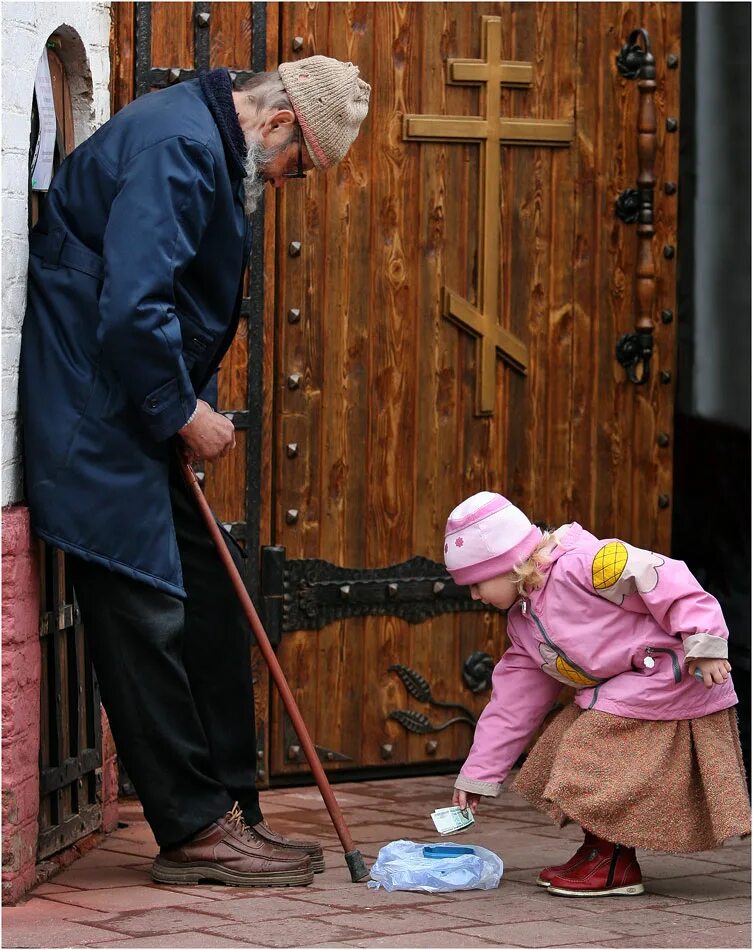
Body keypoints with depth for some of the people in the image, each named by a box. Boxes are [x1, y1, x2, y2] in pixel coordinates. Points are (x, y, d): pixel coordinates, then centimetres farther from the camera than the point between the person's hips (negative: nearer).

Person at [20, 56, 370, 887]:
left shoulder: (207, 145, 16)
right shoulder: (177, 146, -19)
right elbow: (132, 310, -27)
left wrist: (188, 408, 9)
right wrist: (183, 412, -15)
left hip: (135, 419, 11)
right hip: (95, 415, -11)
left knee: (207, 608, 11)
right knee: (144, 615, -6)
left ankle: (230, 811, 16)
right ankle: (195, 829, -1)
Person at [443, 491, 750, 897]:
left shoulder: (582, 564, -20)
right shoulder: (522, 622, 11)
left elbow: (663, 579, -24)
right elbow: (512, 702, 16)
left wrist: (702, 644, -27)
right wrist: (476, 775, 15)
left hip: (672, 678, -10)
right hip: (618, 690, 10)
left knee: (593, 755, -15)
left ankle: (613, 864, -2)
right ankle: (599, 852, 19)